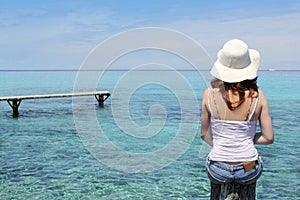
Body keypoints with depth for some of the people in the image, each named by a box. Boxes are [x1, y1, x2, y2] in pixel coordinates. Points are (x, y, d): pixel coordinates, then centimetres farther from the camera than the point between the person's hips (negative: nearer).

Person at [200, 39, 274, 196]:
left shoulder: (210, 93, -13)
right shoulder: (258, 96, -13)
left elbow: (204, 134, -3)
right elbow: (269, 138, -7)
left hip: (217, 171, 0)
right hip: (249, 172, 0)